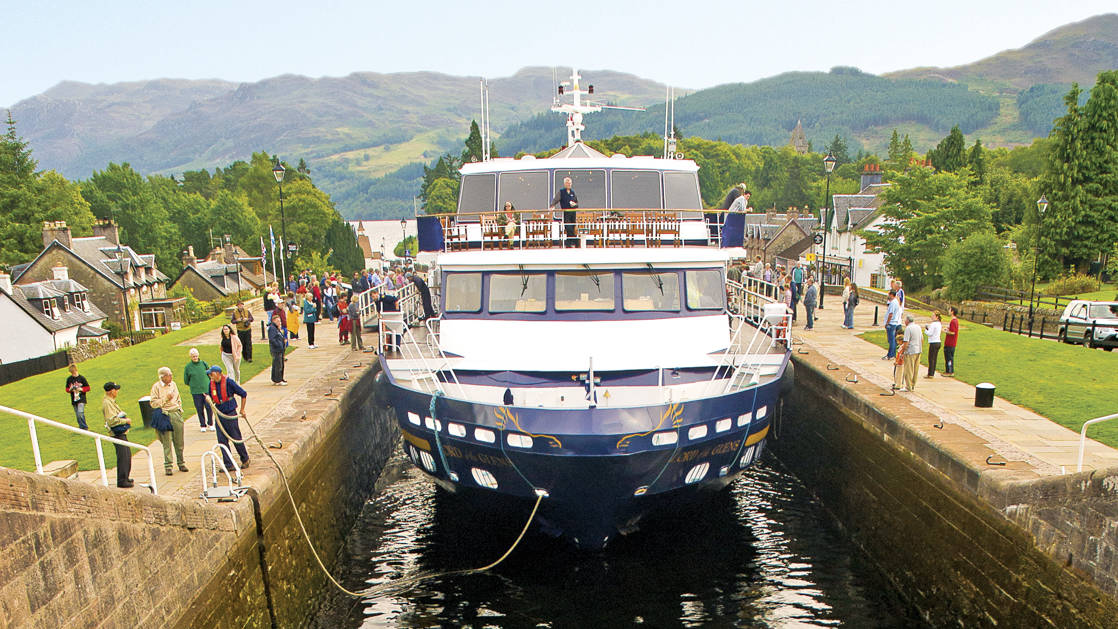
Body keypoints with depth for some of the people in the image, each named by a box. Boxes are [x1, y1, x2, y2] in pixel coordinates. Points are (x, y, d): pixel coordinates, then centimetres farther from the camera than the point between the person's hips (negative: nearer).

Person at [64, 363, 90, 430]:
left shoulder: (81, 378, -3)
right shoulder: (69, 379, 6)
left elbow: (87, 388, 1)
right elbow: (67, 389, 13)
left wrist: (81, 389, -17)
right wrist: (70, 389, -8)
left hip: (81, 399, -4)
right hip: (74, 400, 4)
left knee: (80, 413, -17)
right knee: (77, 415, 8)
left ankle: (84, 427, -8)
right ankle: (82, 428, 18)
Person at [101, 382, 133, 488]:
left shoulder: (111, 401, 15)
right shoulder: (107, 403, -16)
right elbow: (112, 420, -24)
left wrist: (124, 417, 12)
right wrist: (125, 420, -14)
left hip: (122, 433, 11)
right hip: (117, 434, -11)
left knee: (127, 454, 18)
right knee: (123, 457, -9)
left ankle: (125, 478, 29)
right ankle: (121, 481, -4)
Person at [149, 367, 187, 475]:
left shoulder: (173, 384, 13)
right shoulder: (156, 387, -3)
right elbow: (153, 403, -8)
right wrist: (166, 398, -13)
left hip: (176, 414, 5)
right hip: (165, 415, -4)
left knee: (179, 441, 6)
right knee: (167, 442, -3)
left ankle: (181, 463, 16)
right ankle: (168, 466, 4)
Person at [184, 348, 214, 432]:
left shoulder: (204, 363, 2)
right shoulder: (188, 367, -1)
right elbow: (186, 381, 9)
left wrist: (208, 384, 8)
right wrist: (193, 385, 7)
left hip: (207, 390, 1)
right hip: (195, 392, 0)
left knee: (209, 407, 0)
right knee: (200, 409, 4)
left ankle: (210, 424, 16)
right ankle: (203, 425, 18)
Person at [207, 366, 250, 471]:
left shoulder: (228, 381, -12)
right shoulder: (211, 384, 3)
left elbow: (243, 394, -4)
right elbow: (211, 400, 15)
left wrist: (242, 410, 1)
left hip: (231, 415, -5)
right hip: (219, 415, 5)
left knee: (237, 439, 3)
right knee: (222, 440, 2)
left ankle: (245, 460, 21)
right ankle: (228, 464, 10)